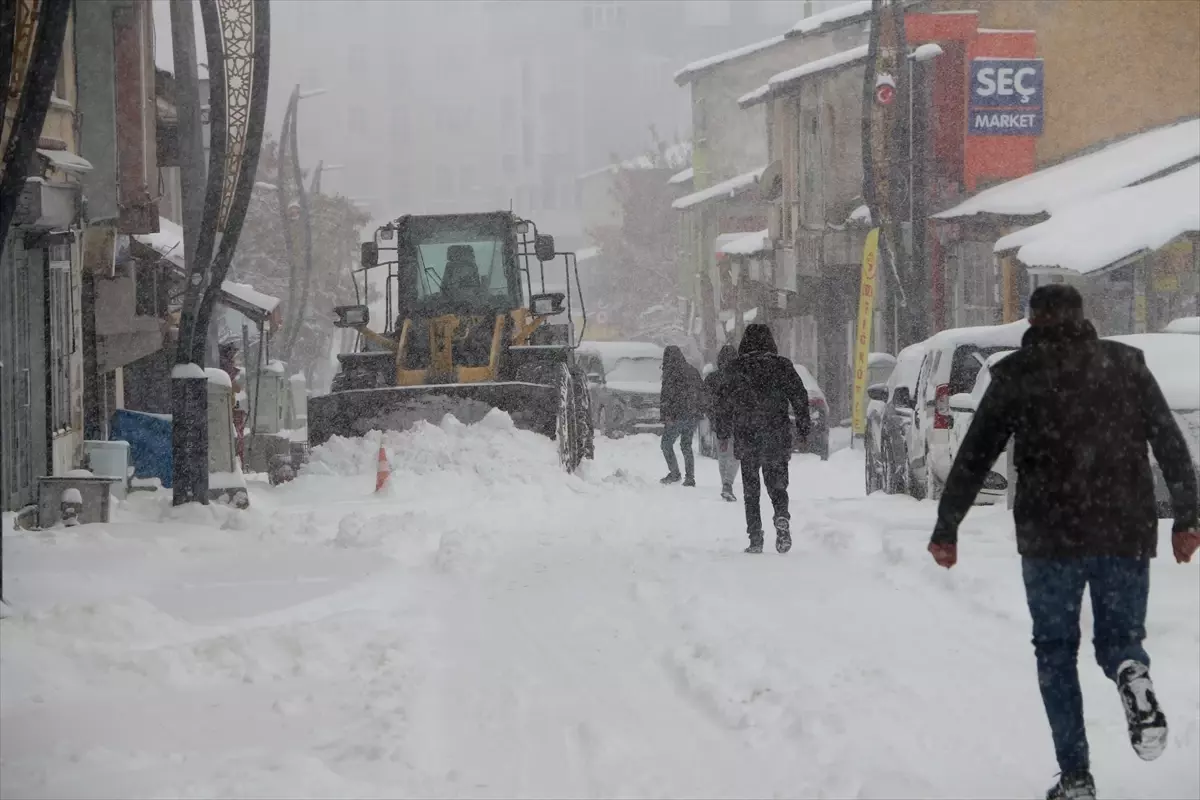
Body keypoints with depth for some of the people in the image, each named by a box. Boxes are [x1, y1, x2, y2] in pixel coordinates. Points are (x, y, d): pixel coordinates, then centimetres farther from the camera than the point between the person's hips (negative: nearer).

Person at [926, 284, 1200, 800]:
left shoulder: (1017, 376, 3)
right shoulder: (1126, 366, 9)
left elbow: (973, 458, 2)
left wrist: (946, 530, 9)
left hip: (1050, 538, -2)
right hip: (1126, 534, 2)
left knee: (1056, 651, 10)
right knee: (1119, 636, 16)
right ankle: (1131, 672, -22)